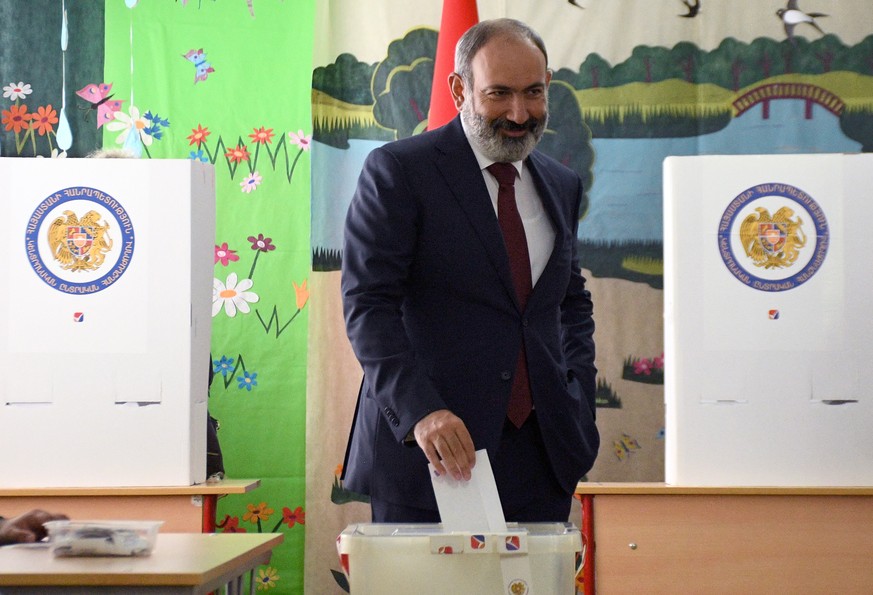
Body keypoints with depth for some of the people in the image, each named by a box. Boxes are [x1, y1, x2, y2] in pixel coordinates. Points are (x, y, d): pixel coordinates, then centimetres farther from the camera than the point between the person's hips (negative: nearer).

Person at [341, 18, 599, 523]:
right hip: (423, 447, -4)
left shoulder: (562, 185, 15)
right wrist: (419, 410, -23)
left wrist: (579, 404, 10)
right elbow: (367, 304, -11)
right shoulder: (398, 171, -4)